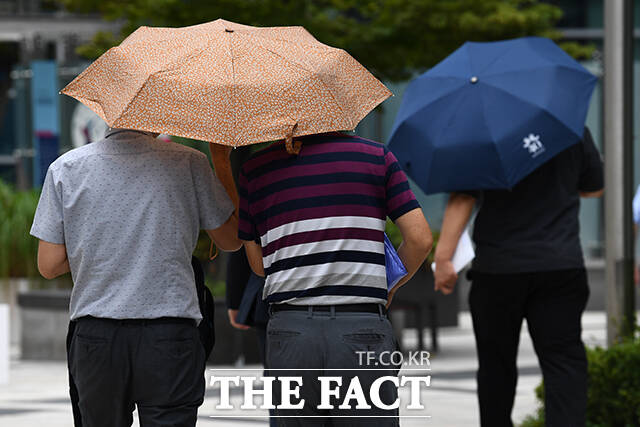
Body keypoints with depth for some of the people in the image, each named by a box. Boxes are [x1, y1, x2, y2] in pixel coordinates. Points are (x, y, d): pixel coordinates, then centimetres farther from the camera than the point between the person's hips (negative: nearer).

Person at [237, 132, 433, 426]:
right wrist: (391, 285, 17)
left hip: (289, 333, 2)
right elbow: (420, 239, -1)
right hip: (361, 330, -2)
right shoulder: (376, 156, 2)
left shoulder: (254, 169, 8)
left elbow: (258, 263, 14)